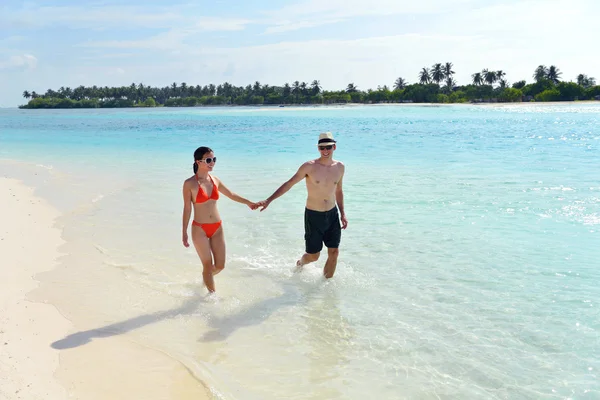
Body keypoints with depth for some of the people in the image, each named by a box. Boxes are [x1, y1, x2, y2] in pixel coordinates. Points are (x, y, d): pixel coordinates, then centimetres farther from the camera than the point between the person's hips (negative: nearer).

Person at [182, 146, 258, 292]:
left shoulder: (215, 180, 3)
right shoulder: (189, 183, -11)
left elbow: (231, 195, 17)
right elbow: (187, 208, -8)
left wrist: (248, 202, 9)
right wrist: (184, 232, -7)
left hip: (217, 227, 5)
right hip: (200, 229, -5)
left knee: (220, 265, 10)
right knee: (208, 265, 2)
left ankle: (206, 277, 43)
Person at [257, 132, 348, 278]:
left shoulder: (340, 167, 0)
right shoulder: (309, 166, -15)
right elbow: (288, 184, -11)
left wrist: (343, 214, 10)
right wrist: (268, 201, -16)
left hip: (332, 215, 4)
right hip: (313, 216, -4)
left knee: (334, 253, 3)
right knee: (313, 256, 5)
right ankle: (301, 262, 41)